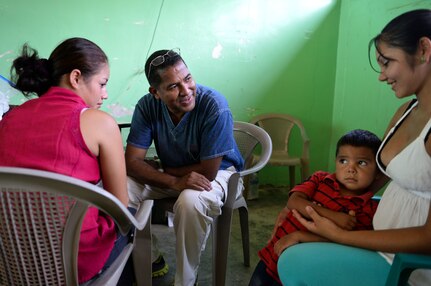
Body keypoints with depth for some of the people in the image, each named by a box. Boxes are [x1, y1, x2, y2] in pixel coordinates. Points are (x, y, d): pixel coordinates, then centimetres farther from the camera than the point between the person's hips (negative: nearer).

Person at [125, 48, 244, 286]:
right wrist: (175, 182, -33)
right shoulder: (147, 106, -16)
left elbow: (207, 171, -26)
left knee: (190, 202, -37)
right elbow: (132, 162, -17)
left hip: (217, 171, -4)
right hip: (171, 174, 5)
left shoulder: (215, 106, -30)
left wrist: (159, 170, -14)